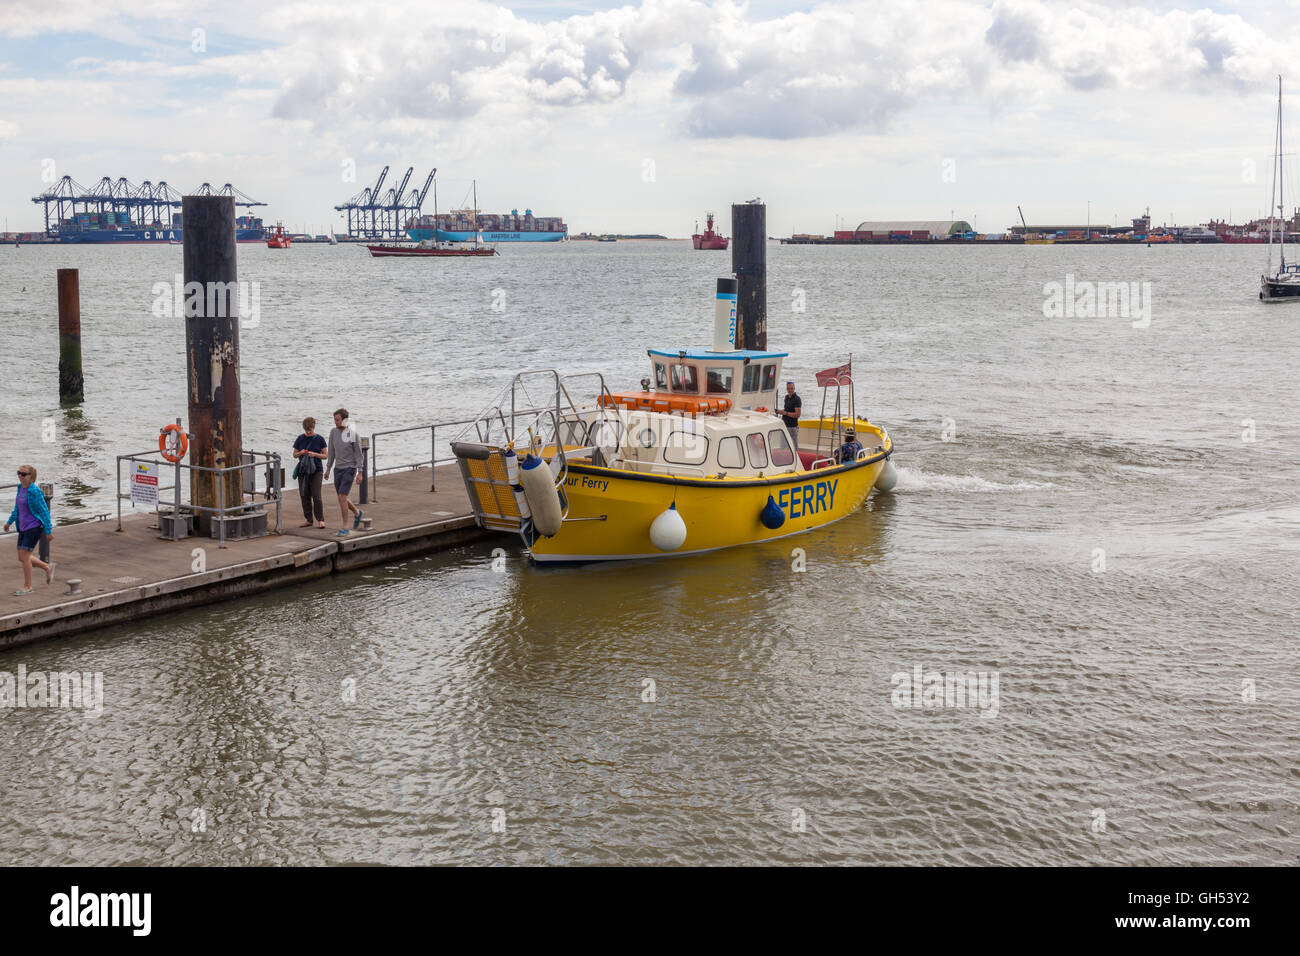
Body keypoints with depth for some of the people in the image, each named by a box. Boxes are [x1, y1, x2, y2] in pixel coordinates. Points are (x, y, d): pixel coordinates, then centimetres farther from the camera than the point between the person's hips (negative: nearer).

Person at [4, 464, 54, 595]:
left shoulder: (34, 491, -18)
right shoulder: (21, 488, 5)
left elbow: (44, 511, -15)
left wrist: (49, 530, -14)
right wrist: (10, 521, 23)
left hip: (34, 527, -8)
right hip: (23, 528, 8)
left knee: (24, 557, -7)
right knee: (22, 558, 11)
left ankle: (27, 587, 6)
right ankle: (47, 567, 31)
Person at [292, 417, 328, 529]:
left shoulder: (319, 439, -2)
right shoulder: (300, 438, 4)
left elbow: (325, 455, 1)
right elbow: (294, 454, 10)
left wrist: (315, 454, -17)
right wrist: (300, 453, -12)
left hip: (316, 470, -3)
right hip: (303, 470, 3)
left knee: (316, 496, -9)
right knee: (304, 495, 5)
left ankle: (320, 520, -1)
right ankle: (308, 519, 15)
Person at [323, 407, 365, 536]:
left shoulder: (353, 434, -13)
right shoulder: (333, 432, 2)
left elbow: (359, 453, -8)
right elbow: (332, 452, 13)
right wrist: (328, 469, 15)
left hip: (349, 469, -6)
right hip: (338, 469, 6)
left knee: (342, 497, -14)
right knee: (342, 498, 14)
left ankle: (345, 527, -7)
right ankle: (357, 512, 42)